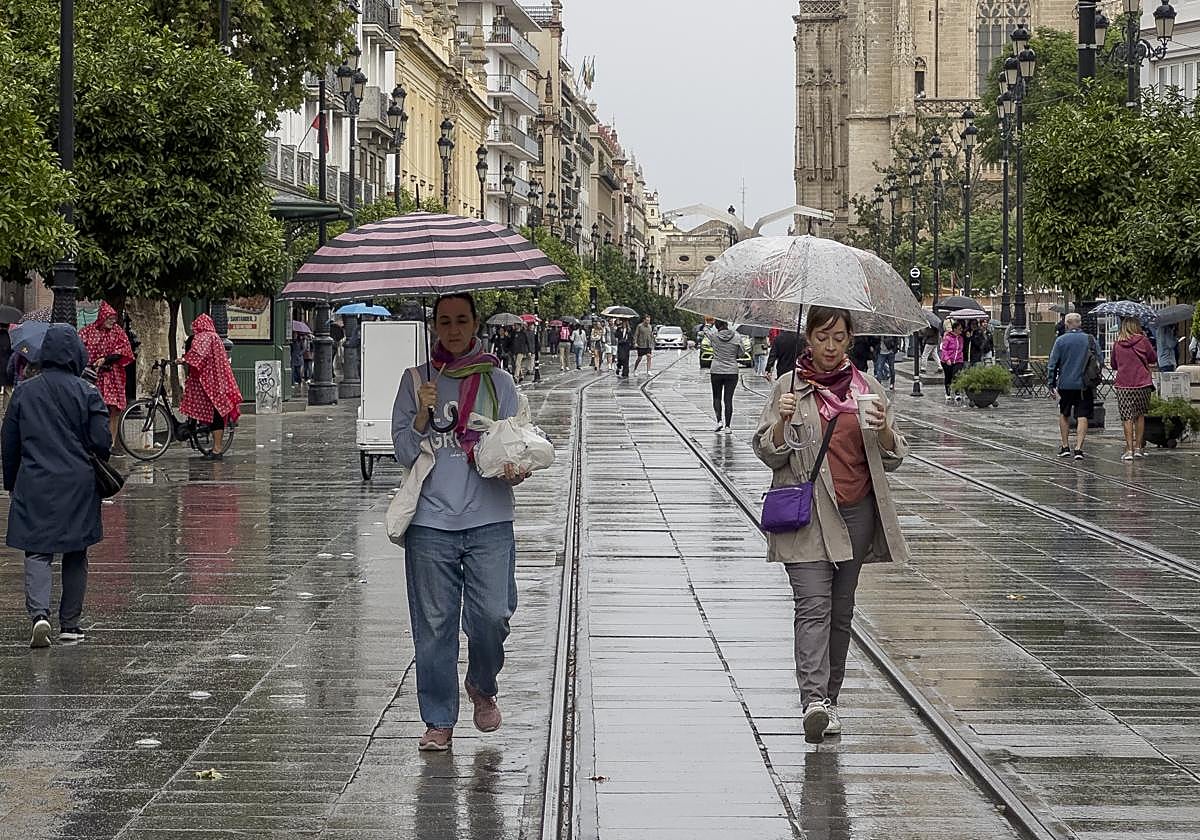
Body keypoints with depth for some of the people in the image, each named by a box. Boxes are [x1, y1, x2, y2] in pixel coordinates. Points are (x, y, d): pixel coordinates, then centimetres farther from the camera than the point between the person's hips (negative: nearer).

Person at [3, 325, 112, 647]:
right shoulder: (86, 392, -8)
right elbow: (102, 441, -8)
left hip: (35, 485, 1)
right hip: (77, 485, -1)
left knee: (37, 552, 2)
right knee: (75, 556, 12)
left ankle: (39, 613, -20)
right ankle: (70, 624, 15)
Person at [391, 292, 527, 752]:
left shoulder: (498, 381, 9)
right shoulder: (416, 381, 8)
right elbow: (404, 452, 5)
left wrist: (514, 470, -12)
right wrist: (423, 415, -12)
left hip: (489, 520, 0)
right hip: (431, 521, 0)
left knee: (492, 615, -7)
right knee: (434, 623, 0)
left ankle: (482, 687, 23)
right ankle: (439, 721, 10)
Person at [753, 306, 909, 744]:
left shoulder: (867, 389, 9)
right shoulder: (788, 388, 3)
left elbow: (893, 459, 10)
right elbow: (768, 453, 1)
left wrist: (883, 429, -11)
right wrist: (784, 421, -18)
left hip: (856, 512, 3)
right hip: (807, 514, -3)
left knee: (841, 611, 9)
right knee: (813, 605, -15)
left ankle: (830, 700, 18)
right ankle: (813, 699, -26)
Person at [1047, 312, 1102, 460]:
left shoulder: (1060, 340, -3)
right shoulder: (1089, 340, 0)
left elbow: (1052, 364, -3)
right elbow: (1100, 361, 4)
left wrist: (1051, 384, 3)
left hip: (1065, 384, 0)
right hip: (1085, 385, 0)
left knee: (1064, 415, 17)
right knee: (1082, 417, 1)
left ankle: (1065, 447, 18)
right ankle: (1079, 448, -8)